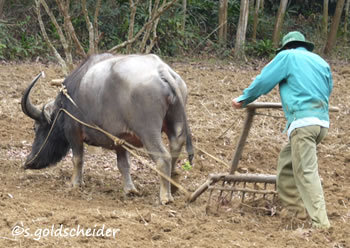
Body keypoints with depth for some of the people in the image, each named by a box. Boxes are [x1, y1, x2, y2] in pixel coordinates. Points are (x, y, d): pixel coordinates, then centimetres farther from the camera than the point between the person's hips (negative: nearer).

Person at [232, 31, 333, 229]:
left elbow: (263, 82, 5)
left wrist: (243, 100, 19)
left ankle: (321, 223, -17)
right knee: (287, 162, 20)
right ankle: (293, 207, 24)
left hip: (303, 121, -8)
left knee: (306, 172, -10)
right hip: (323, 121, 8)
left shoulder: (287, 56, 4)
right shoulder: (321, 62, 22)